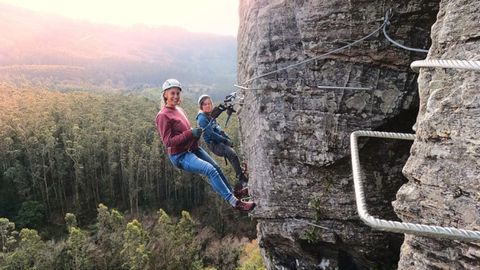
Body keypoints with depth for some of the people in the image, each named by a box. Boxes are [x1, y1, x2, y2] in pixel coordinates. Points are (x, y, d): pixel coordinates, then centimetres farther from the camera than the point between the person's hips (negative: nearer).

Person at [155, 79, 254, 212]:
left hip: (193, 148, 9)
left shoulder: (179, 109, 9)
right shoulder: (163, 116, -16)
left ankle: (233, 193, 35)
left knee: (216, 167, 14)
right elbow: (168, 142, -22)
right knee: (210, 170, -23)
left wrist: (195, 134, 0)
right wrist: (190, 133, -26)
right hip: (180, 156, -9)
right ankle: (234, 202, -16)